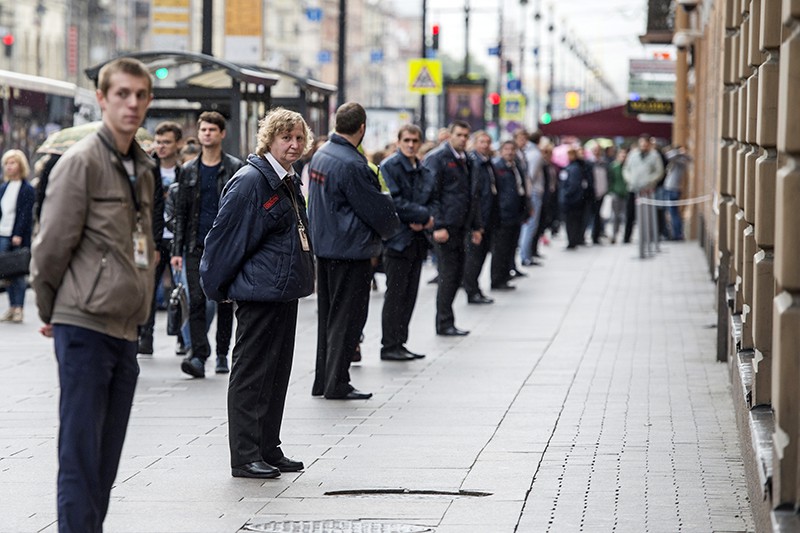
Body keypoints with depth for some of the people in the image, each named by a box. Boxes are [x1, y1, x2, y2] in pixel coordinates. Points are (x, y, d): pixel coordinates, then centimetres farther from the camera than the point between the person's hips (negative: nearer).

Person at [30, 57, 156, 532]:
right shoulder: (82, 162, -10)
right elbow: (52, 245, -8)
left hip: (126, 328, 8)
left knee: (107, 457, 11)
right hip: (85, 326, -7)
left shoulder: (143, 167, 15)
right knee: (81, 455, -6)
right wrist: (50, 311, 0)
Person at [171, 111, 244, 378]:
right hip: (197, 246, 2)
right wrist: (177, 250, 6)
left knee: (224, 301, 6)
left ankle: (222, 354, 17)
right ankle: (198, 355, -13)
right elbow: (181, 212, 12)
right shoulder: (189, 170, 11)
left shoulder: (236, 168, 3)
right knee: (196, 300, -9)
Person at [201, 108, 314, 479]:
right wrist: (217, 284, -6)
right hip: (259, 291, -9)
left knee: (277, 373, 13)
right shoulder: (250, 181, -14)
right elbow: (225, 236, -12)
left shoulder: (290, 182, 14)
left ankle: (268, 449, 20)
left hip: (284, 291, 9)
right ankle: (245, 457, 0)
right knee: (251, 374, -4)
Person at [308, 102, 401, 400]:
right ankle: (337, 384, 1)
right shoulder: (352, 165, -21)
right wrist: (391, 227, 7)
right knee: (347, 318, -1)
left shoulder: (320, 156, 7)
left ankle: (323, 381, 21)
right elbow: (377, 208, -16)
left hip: (323, 247, 9)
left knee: (328, 316, 15)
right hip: (350, 251, -9)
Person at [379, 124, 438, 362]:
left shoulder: (425, 172, 16)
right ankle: (390, 346, -2)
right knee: (395, 294, -6)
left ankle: (399, 343, 15)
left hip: (417, 238, 8)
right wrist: (423, 214, -13)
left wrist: (425, 219, -5)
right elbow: (394, 202, -17)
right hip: (397, 239, -8)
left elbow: (434, 201, 17)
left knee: (409, 295, 9)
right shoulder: (389, 167, -8)